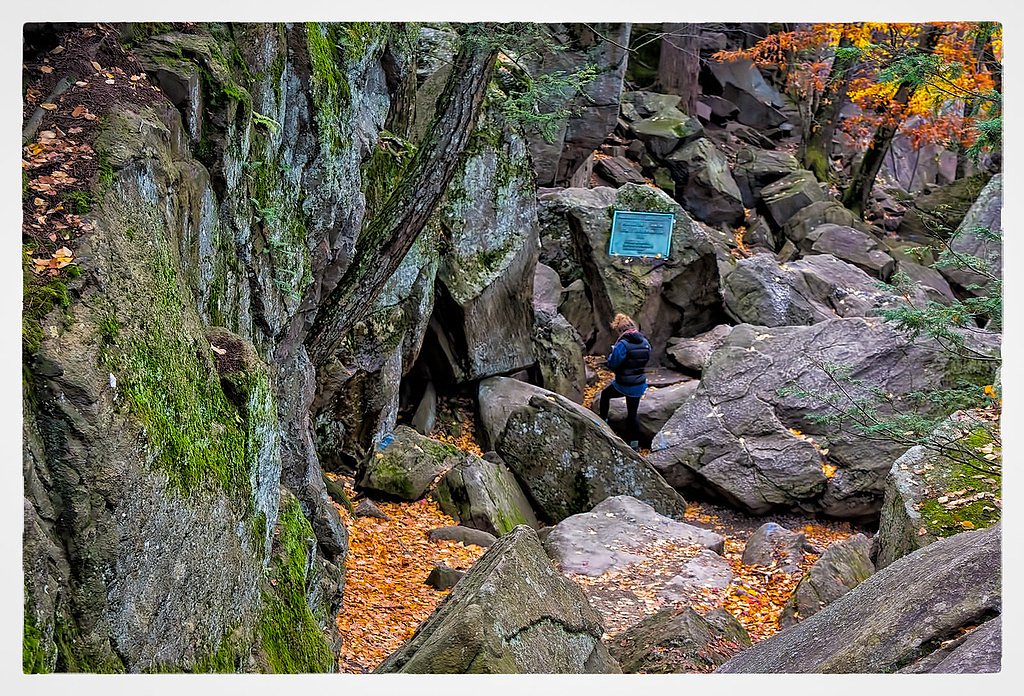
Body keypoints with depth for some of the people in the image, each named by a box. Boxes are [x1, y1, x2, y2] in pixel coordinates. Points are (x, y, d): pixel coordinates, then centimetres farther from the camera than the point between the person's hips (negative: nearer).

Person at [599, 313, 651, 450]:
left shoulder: (623, 344, -22)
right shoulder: (644, 341, -2)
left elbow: (612, 364, -17)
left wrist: (612, 351, 0)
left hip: (624, 386, -5)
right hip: (639, 385, 5)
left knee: (605, 394, 27)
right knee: (632, 414, 18)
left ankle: (603, 421, 32)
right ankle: (634, 443, 22)